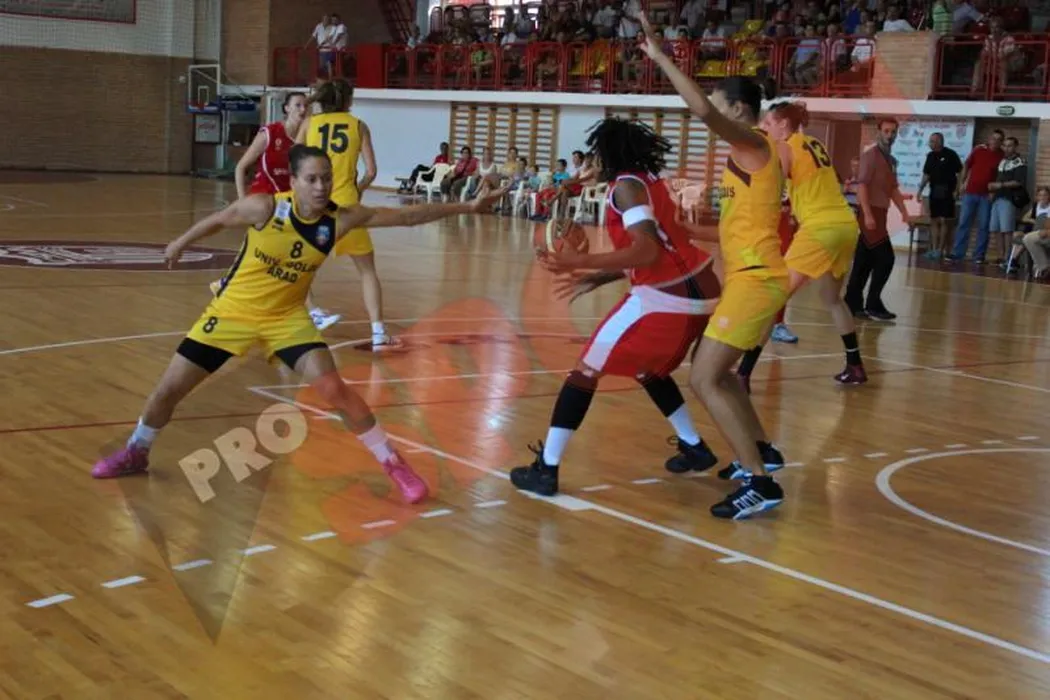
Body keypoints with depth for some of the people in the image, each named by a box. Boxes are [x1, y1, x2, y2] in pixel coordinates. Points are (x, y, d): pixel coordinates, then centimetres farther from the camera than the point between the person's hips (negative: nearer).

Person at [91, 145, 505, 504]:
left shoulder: (340, 220, -18)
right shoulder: (265, 208, -24)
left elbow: (406, 216, -16)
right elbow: (218, 220, -3)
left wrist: (464, 207, -19)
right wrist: (180, 244, 12)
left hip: (287, 317, 1)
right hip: (233, 311, 0)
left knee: (333, 389, -17)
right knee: (169, 389, 3)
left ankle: (392, 463, -4)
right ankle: (136, 453, 33)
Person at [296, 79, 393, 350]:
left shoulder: (309, 123, 9)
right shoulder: (358, 125, 7)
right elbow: (371, 171, 2)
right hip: (346, 205, -1)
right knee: (367, 269, 12)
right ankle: (378, 332, 5)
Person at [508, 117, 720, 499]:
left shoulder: (626, 186, -8)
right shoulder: (650, 181, 18)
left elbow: (647, 252, -21)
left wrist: (581, 262, -22)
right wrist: (595, 280, 25)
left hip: (667, 297, -9)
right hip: (699, 291, 9)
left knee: (586, 369, -1)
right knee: (649, 369, 31)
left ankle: (545, 469, -2)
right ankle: (695, 448, 35)